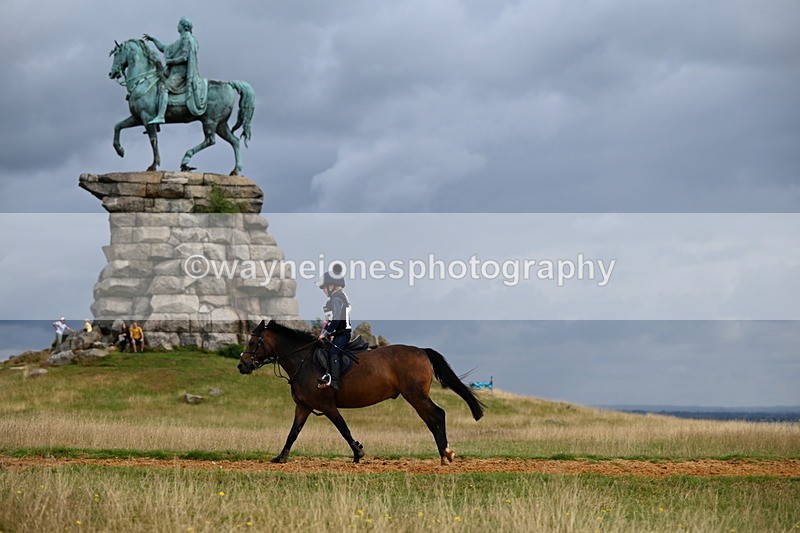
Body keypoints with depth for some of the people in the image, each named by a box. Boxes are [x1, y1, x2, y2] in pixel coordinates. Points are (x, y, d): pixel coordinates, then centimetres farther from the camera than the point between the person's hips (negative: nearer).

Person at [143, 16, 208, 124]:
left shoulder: (187, 39, -8)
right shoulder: (181, 40, 24)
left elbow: (184, 57, -18)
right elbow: (164, 49, 29)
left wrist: (170, 61, -11)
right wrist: (153, 39, 26)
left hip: (181, 72, -11)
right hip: (176, 72, 11)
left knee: (163, 86, -27)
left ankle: (160, 116, -39)